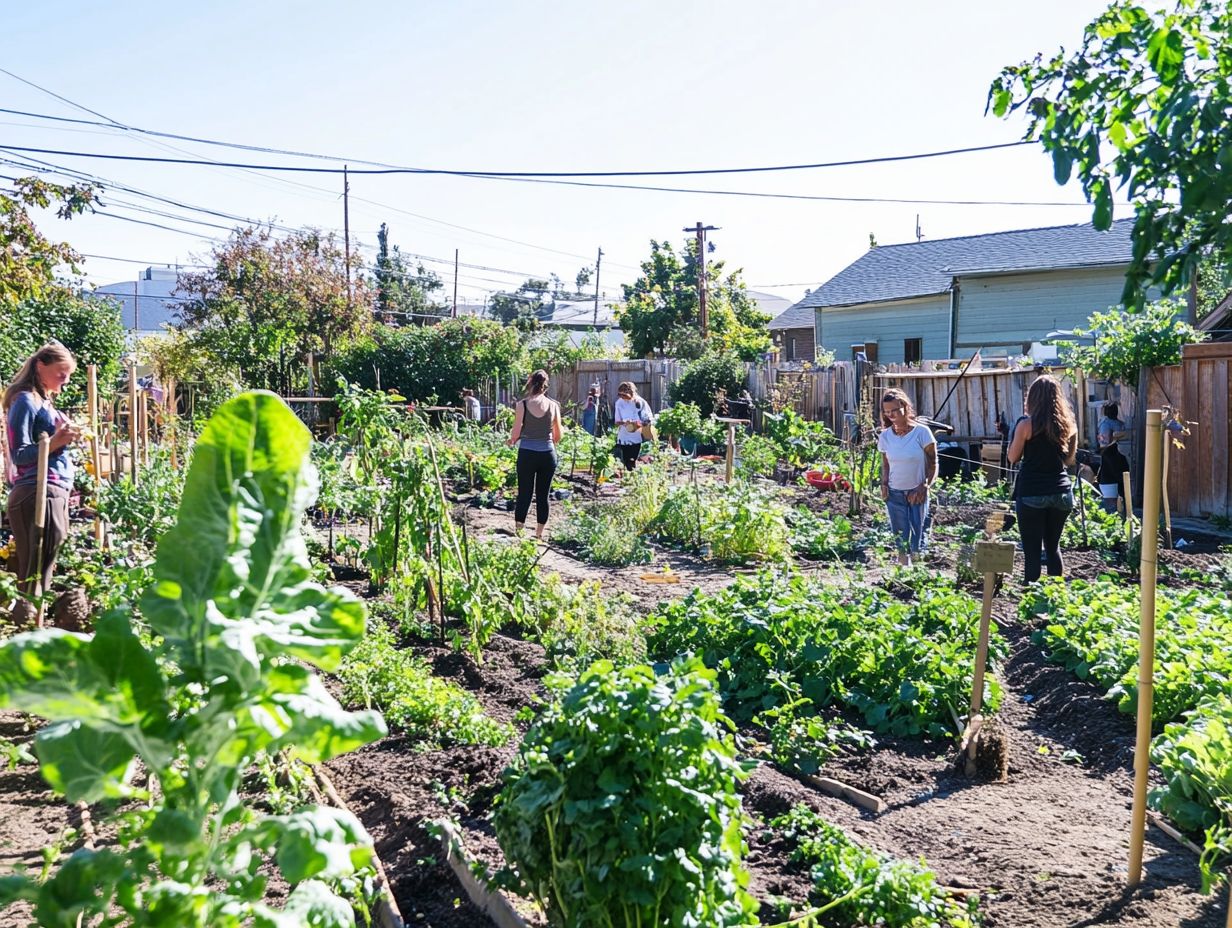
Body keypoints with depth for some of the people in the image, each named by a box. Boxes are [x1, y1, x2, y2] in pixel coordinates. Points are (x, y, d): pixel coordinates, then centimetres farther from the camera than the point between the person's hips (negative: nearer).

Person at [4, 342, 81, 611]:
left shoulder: (45, 401, 19)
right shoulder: (26, 400, -7)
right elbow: (19, 455, -13)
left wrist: (66, 437, 9)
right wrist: (56, 441, -22)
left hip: (55, 492, 9)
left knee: (43, 571, 10)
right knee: (35, 573, -9)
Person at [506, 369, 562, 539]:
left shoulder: (522, 404, -6)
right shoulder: (553, 405, -1)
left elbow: (516, 433, -4)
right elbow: (558, 436, 6)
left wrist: (510, 441, 18)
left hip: (527, 454, -1)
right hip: (548, 454, 1)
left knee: (524, 495, 7)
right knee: (543, 496, 9)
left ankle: (518, 533, 9)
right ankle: (539, 534, 16)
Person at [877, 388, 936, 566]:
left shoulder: (921, 432, -11)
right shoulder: (885, 436, -1)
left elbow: (933, 464, -6)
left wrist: (925, 487, -15)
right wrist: (884, 485, -4)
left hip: (917, 493, -3)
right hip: (894, 494, 3)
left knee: (919, 538, 2)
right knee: (900, 538, 8)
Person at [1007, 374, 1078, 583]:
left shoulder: (1026, 424, -9)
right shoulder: (1069, 424, 4)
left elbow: (1012, 458, -1)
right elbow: (1069, 459, 14)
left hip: (1032, 494, -4)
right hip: (1061, 492, 5)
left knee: (1032, 551, 0)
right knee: (1053, 546, 18)